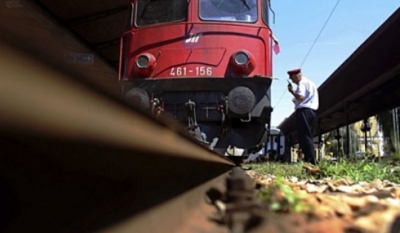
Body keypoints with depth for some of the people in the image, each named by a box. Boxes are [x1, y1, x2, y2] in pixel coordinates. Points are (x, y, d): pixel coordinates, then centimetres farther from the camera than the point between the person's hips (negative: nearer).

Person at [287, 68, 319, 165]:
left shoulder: (302, 83, -4)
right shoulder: (310, 83, 26)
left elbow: (300, 96, -18)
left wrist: (291, 91, -3)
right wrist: (297, 102, 24)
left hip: (304, 111, -9)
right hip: (312, 111, 10)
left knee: (304, 136, -10)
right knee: (309, 136, 10)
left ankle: (310, 160, -15)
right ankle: (312, 160, 7)